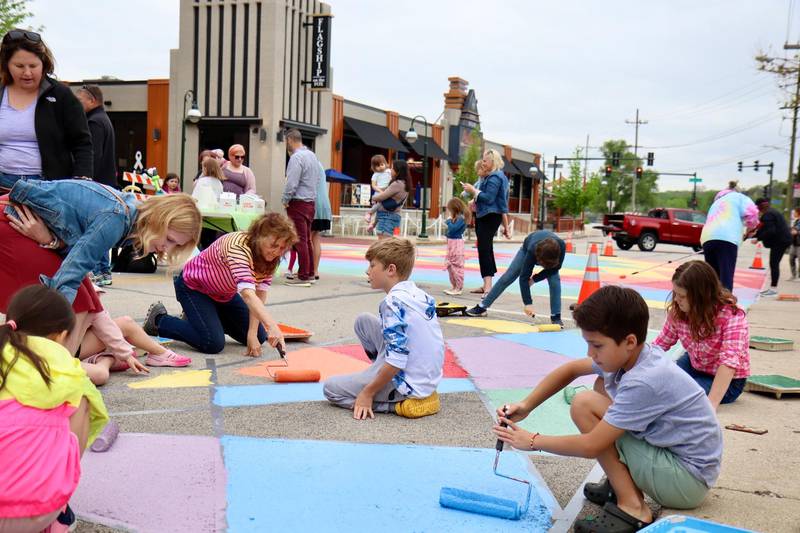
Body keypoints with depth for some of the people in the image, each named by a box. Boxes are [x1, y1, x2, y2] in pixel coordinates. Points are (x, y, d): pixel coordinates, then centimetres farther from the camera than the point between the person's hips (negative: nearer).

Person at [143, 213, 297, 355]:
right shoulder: (238, 247, -38)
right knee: (213, 344, -24)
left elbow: (260, 295, -17)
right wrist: (272, 325, -61)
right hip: (193, 286, -8)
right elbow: (248, 294, -51)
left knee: (259, 337, 2)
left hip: (224, 294, 8)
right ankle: (158, 319, 0)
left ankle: (213, 316, 24)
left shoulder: (270, 256, -14)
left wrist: (253, 332, -26)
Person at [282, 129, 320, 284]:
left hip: (298, 203, -9)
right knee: (307, 239, 14)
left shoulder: (296, 157, -15)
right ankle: (310, 274, 19)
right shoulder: (312, 155, 13)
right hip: (310, 202, 9)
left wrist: (285, 200, -7)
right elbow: (317, 180, 19)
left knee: (300, 240, -6)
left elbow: (291, 183, -19)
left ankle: (303, 277, -4)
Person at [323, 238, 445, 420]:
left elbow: (396, 362, -25)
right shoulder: (421, 294, 4)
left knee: (330, 388, 4)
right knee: (363, 320, 17)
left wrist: (368, 392, -15)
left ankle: (401, 404, -5)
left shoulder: (393, 302, -22)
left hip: (408, 385, -9)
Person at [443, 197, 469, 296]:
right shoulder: (457, 218, 13)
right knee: (450, 266, 17)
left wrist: (449, 221, -11)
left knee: (457, 266, -5)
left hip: (457, 243, -10)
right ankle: (454, 286, 27)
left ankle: (458, 288, 1)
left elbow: (453, 229, -23)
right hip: (451, 243, 10)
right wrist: (448, 221, 6)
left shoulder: (461, 218, -16)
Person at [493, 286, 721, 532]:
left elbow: (590, 446, -25)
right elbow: (570, 369, 11)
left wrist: (532, 441, -11)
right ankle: (621, 481, 13)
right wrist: (526, 405, 2)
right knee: (603, 383, 12)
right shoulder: (633, 354, -3)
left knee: (584, 405, -16)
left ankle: (632, 507, -12)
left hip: (688, 482, -9)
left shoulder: (643, 382, -28)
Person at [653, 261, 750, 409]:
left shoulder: (731, 316, -29)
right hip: (694, 366, 6)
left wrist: (711, 404, -51)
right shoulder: (678, 311, -11)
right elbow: (660, 343, 1)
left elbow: (729, 362, -40)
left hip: (727, 381, -6)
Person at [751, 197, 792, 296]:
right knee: (774, 264, 12)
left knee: (774, 264, -9)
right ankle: (773, 287, 16)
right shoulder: (772, 212, 16)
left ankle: (773, 288, -9)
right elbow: (766, 228, 20)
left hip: (780, 241, -11)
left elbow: (770, 231, -25)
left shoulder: (767, 215, -17)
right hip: (782, 239, 11)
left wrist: (758, 239, -21)